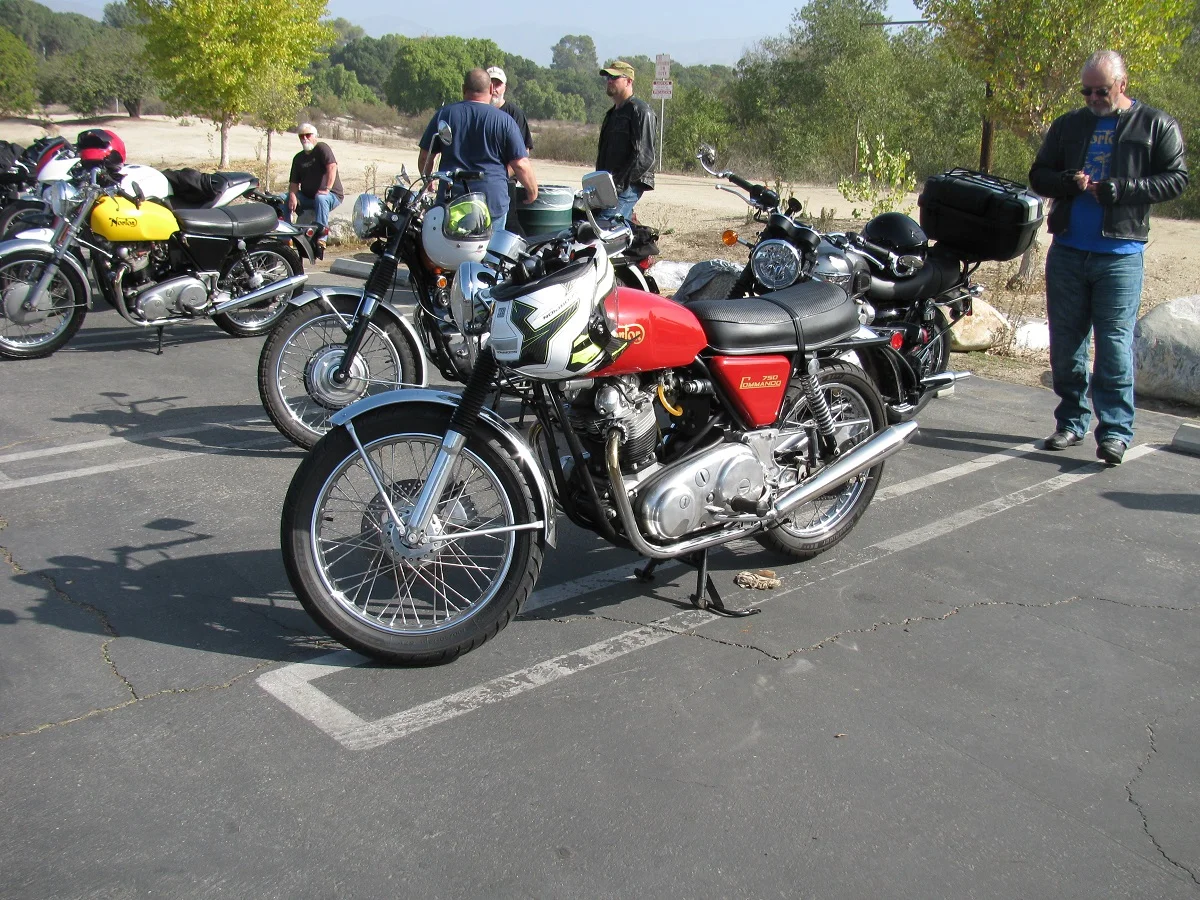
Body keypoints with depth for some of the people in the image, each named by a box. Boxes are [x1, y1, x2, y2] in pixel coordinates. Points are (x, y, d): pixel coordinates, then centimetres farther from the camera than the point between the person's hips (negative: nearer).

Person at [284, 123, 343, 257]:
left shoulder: (322, 148, -5)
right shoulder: (298, 158, 14)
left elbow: (332, 166, -21)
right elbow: (294, 182, 9)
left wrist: (327, 189, -31)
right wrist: (293, 196, -13)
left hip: (332, 195, -6)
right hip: (307, 197, 6)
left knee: (321, 199, -39)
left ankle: (321, 238, -45)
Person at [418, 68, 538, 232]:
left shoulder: (443, 115, 4)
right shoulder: (504, 120, -4)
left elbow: (425, 157, 8)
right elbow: (520, 165, -7)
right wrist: (533, 191, 9)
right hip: (492, 202, -2)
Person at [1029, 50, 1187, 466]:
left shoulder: (1157, 126, 6)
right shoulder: (1068, 125, 16)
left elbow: (1176, 178, 0)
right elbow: (1038, 175, 16)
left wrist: (1122, 189, -14)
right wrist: (1067, 182, -7)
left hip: (1120, 254, -4)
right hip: (1067, 250, 4)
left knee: (1115, 343, -8)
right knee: (1065, 342, 7)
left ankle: (1115, 431, -6)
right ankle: (1072, 421, 19)